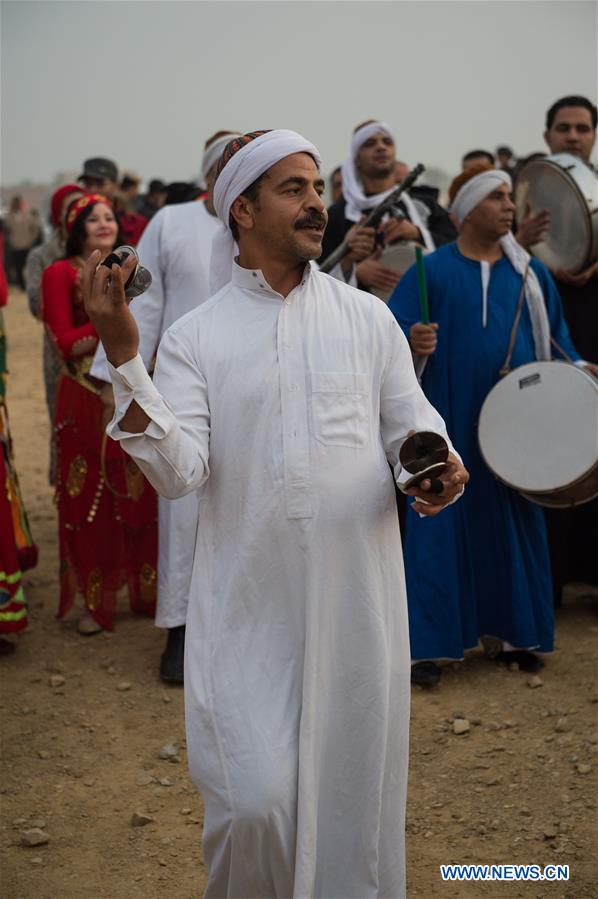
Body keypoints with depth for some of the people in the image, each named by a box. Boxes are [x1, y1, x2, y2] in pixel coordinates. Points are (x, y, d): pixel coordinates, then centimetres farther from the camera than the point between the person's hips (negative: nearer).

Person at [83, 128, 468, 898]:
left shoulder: (367, 316, 6)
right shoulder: (194, 336, 1)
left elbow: (411, 426, 10)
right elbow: (178, 471, -10)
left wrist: (436, 468, -13)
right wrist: (123, 356, -19)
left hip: (356, 597, 2)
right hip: (246, 604, -2)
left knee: (353, 790, 11)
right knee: (252, 805, -5)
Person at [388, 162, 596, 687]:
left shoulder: (529, 272, 9)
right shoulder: (432, 271, -2)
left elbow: (554, 334, 15)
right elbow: (393, 330, -8)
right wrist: (411, 341, -30)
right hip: (450, 422, -4)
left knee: (515, 522, 9)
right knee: (442, 523, -2)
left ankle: (508, 632, 22)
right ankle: (428, 643, 5)